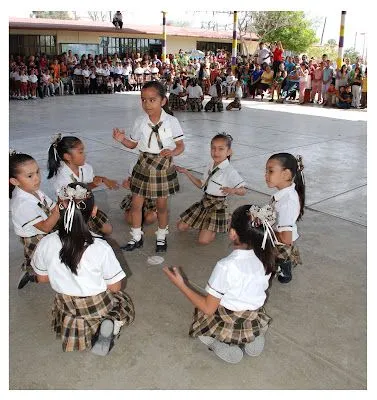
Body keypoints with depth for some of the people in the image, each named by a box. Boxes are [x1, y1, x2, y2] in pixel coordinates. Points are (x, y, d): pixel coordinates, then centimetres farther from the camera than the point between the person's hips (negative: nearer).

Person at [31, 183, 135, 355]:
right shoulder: (101, 248, -29)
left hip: (65, 306, 4)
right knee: (125, 302, 28)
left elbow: (42, 278, -2)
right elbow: (115, 287, -16)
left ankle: (76, 326, 9)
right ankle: (111, 325, -3)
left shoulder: (46, 244, -21)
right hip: (98, 306, -4)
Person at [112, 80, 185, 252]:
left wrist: (172, 152, -25)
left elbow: (180, 145, -4)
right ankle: (136, 238, 25)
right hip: (144, 166, 2)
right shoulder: (140, 122, -3)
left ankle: (161, 237, 32)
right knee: (136, 204, 6)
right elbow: (133, 144, 9)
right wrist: (122, 139, -10)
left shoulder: (171, 122, -10)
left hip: (164, 167, -2)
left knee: (162, 205, 11)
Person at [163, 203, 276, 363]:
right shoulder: (265, 259, -14)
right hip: (256, 323, 5)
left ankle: (221, 345, 3)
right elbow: (259, 290, 4)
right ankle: (253, 338, 12)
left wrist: (181, 285, -15)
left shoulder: (226, 266, -31)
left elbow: (208, 308, -21)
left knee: (200, 314, 26)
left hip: (228, 326, -5)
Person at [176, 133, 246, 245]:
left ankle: (226, 225, 13)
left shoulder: (230, 171, -20)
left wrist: (232, 190, -41)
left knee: (203, 240, -13)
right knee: (181, 227, 8)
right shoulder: (210, 166, 3)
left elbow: (243, 191, -19)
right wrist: (186, 173, 9)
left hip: (217, 206, -7)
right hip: (204, 202, 7)